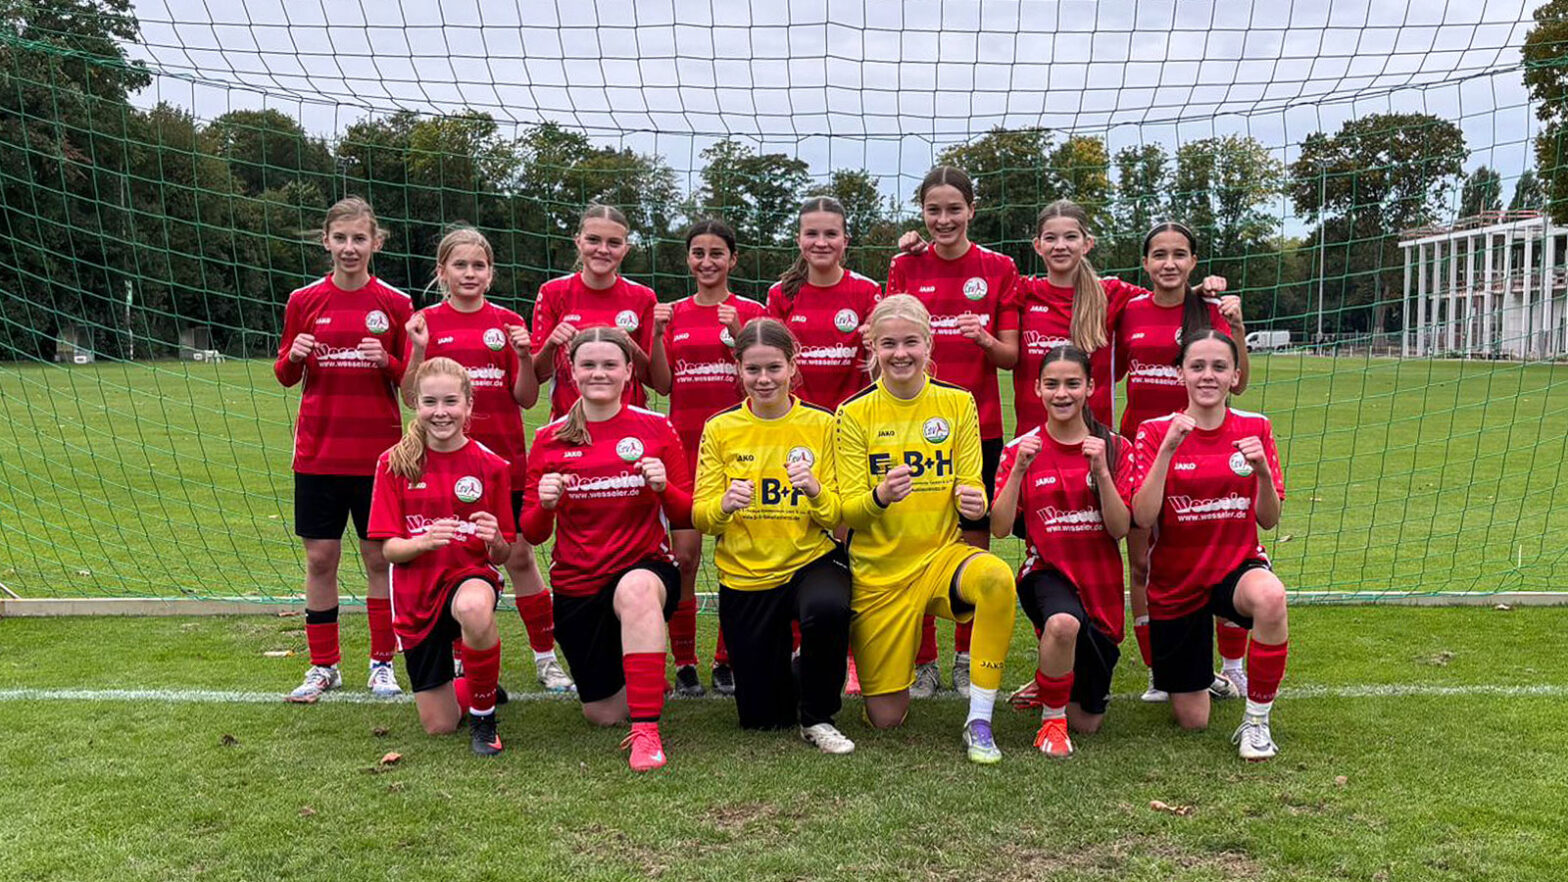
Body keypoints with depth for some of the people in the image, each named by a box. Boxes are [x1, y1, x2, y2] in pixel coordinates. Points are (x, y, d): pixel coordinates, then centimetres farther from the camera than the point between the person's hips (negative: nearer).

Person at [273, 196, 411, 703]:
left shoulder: (395, 304, 0)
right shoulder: (304, 301, 4)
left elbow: (415, 382, 4)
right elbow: (286, 375, 10)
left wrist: (387, 362, -16)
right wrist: (294, 356, -11)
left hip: (377, 452, -1)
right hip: (318, 451, 1)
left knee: (379, 557, 4)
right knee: (320, 558, 5)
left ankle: (382, 662, 17)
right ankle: (323, 666, 19)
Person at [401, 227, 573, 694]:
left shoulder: (508, 322, 5)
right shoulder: (427, 322, 3)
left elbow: (526, 399, 2)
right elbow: (412, 398, -3)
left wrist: (525, 357, -15)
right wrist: (418, 350, -17)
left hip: (504, 458, 1)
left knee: (519, 557, 4)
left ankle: (546, 656, 15)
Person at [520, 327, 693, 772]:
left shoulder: (656, 429, -3)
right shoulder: (550, 440, 0)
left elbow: (686, 517, -1)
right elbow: (532, 534, 3)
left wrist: (664, 487, -22)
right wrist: (544, 504, -18)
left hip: (646, 568, -3)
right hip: (576, 584, 3)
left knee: (637, 591, -41)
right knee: (604, 714, 7)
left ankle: (646, 732, -35)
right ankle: (644, 681, 43)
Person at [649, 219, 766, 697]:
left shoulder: (750, 311, 5)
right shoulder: (674, 313, 11)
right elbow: (662, 386, 4)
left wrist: (736, 333, -15)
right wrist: (658, 334, -7)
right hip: (684, 442, 1)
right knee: (682, 556, -3)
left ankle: (727, 661, 14)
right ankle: (684, 663, 9)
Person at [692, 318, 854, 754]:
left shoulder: (821, 425, -3)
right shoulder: (720, 429, -1)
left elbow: (841, 517, -2)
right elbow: (700, 517, -1)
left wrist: (815, 492, -24)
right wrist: (725, 504, -24)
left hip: (812, 562, -1)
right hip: (743, 575, 1)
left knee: (828, 609, -39)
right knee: (760, 718, 5)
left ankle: (817, 718, -11)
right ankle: (783, 660, 41)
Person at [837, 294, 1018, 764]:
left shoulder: (957, 403, 1)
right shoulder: (855, 413, -4)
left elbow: (972, 489, 2)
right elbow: (847, 511, -8)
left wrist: (973, 501, -23)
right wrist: (881, 496, -31)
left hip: (942, 555, 1)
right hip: (879, 571, -1)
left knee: (996, 578, -36)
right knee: (885, 718, 1)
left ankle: (979, 720, -20)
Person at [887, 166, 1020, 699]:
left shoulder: (998, 268, 4)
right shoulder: (906, 267, 6)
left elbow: (1011, 357, 3)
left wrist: (985, 340, -17)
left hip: (977, 425, 0)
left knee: (975, 544, 4)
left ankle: (967, 660, 19)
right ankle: (922, 662, 16)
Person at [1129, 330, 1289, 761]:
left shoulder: (1255, 428, -2)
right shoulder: (1155, 432, -10)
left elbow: (1268, 519, -4)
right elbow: (1143, 518, -21)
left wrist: (1262, 471, -22)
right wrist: (1167, 450, -29)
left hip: (1236, 566, 1)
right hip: (1175, 584, -1)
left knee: (1270, 596, -39)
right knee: (1192, 722, 5)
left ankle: (1256, 720, -16)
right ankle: (1188, 671, 43)